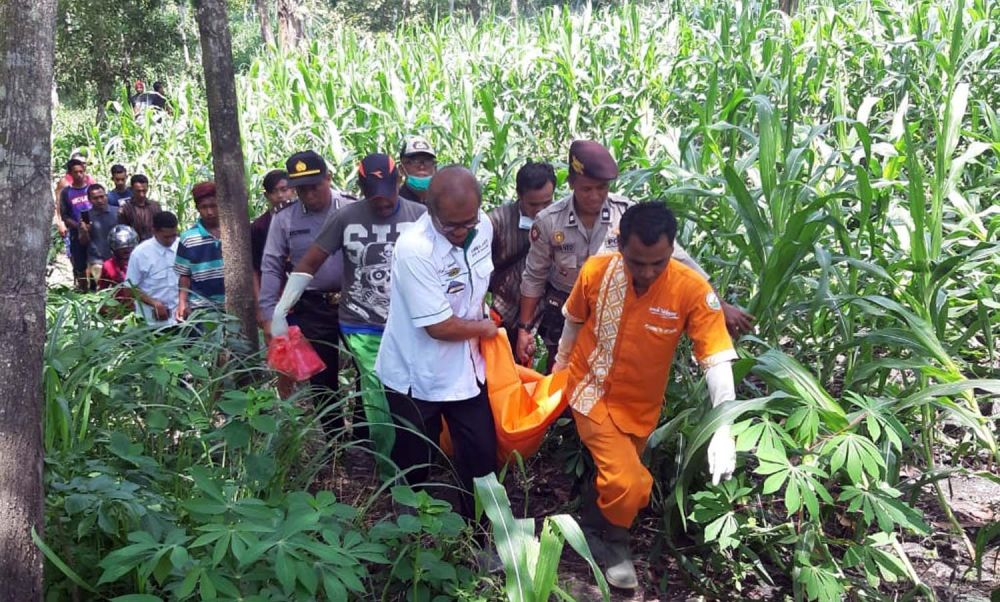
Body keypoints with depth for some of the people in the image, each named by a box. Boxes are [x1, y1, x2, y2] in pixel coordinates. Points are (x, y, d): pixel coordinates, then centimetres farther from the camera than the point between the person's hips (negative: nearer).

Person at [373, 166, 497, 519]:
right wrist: (484, 327, -11)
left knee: (481, 455, 13)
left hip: (465, 368, 5)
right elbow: (440, 327, -28)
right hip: (416, 377, -5)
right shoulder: (414, 249, -30)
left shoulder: (483, 226, -8)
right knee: (413, 464, 17)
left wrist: (480, 318, 5)